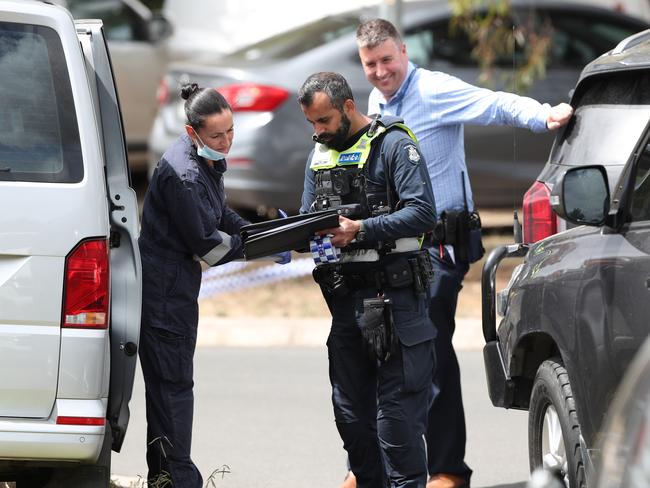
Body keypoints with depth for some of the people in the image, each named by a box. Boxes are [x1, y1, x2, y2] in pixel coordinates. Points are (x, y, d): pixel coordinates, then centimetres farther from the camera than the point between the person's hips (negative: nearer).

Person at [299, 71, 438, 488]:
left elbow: (423, 213, -16)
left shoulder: (393, 145, -7)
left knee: (396, 408, -8)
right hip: (345, 296, 8)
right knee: (351, 409, 11)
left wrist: (361, 229, -23)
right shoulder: (320, 155, 17)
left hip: (393, 296, -7)